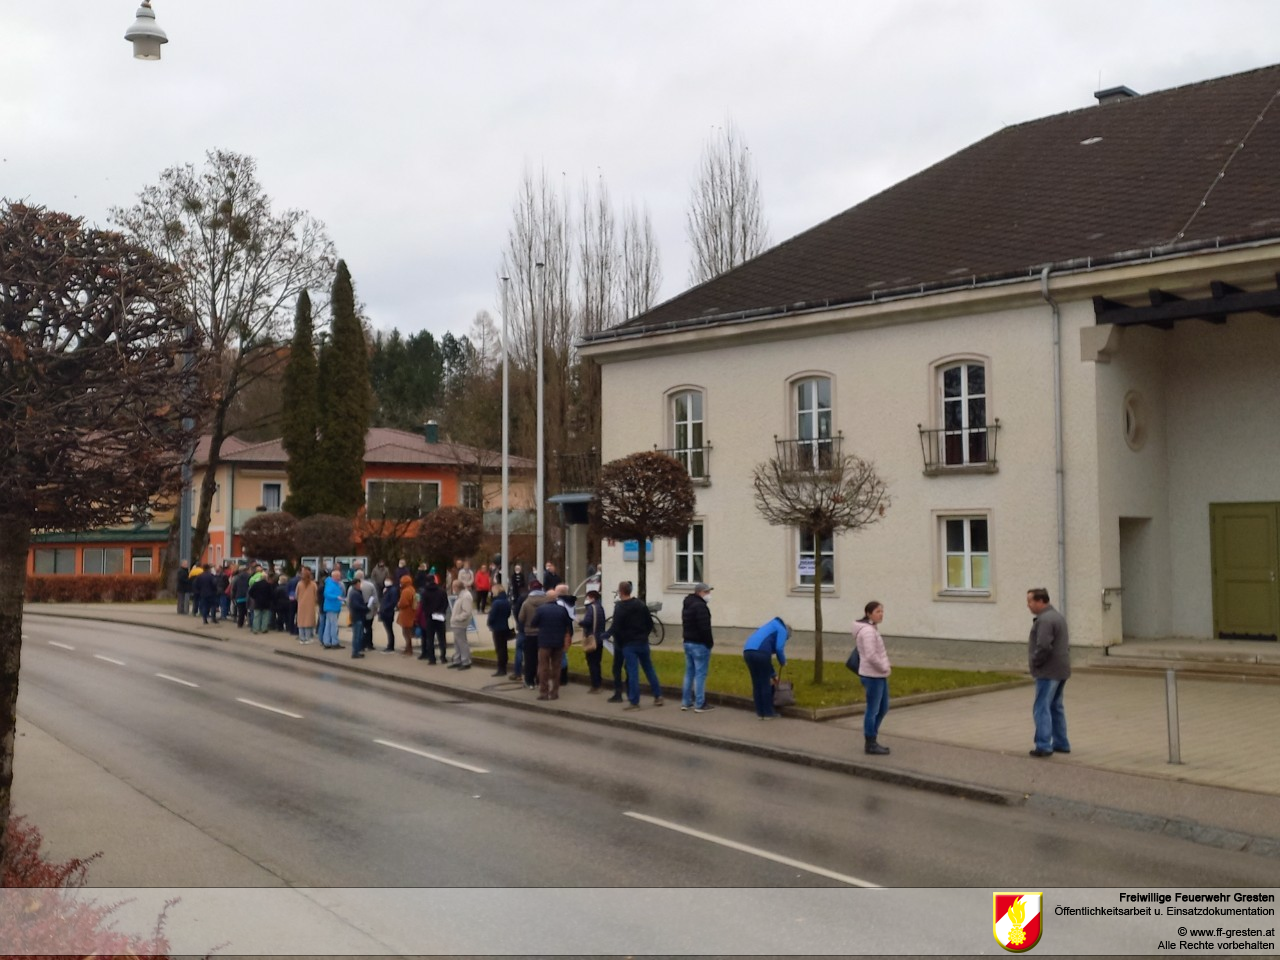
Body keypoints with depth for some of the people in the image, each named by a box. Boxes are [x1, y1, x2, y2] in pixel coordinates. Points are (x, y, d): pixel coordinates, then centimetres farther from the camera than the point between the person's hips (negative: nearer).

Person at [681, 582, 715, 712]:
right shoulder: (700, 606, -17)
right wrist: (710, 642, -10)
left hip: (687, 643, 9)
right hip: (700, 644, -9)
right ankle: (699, 705, -4)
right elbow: (705, 627, -23)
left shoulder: (687, 605, 14)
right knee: (700, 674, -5)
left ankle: (686, 702, 18)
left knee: (689, 673, 14)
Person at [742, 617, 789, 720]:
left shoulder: (771, 629, 38)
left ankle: (760, 712, 22)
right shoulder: (782, 629, 15)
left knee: (756, 683, 17)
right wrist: (783, 662, 16)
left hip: (747, 651, 7)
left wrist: (772, 674, 45)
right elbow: (779, 648, -3)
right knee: (766, 683, 7)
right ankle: (768, 713, 16)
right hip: (760, 652, -7)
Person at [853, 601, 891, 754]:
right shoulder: (868, 631, -19)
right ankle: (870, 744, 10)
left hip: (880, 675, 10)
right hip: (873, 676, -10)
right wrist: (884, 668, -14)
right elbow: (871, 655, -26)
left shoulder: (872, 628, 13)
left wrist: (884, 668, 10)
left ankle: (871, 737, 27)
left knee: (883, 708, 17)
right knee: (873, 710, 0)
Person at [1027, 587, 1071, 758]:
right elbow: (1066, 644, 22)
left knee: (1041, 708, -7)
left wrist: (1034, 661, -12)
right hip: (1061, 670, 11)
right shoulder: (1058, 616, 16)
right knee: (1056, 707, 17)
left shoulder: (1044, 620, -19)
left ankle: (1044, 745, -8)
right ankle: (1061, 743, 22)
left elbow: (1043, 647, -27)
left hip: (1048, 671, -11)